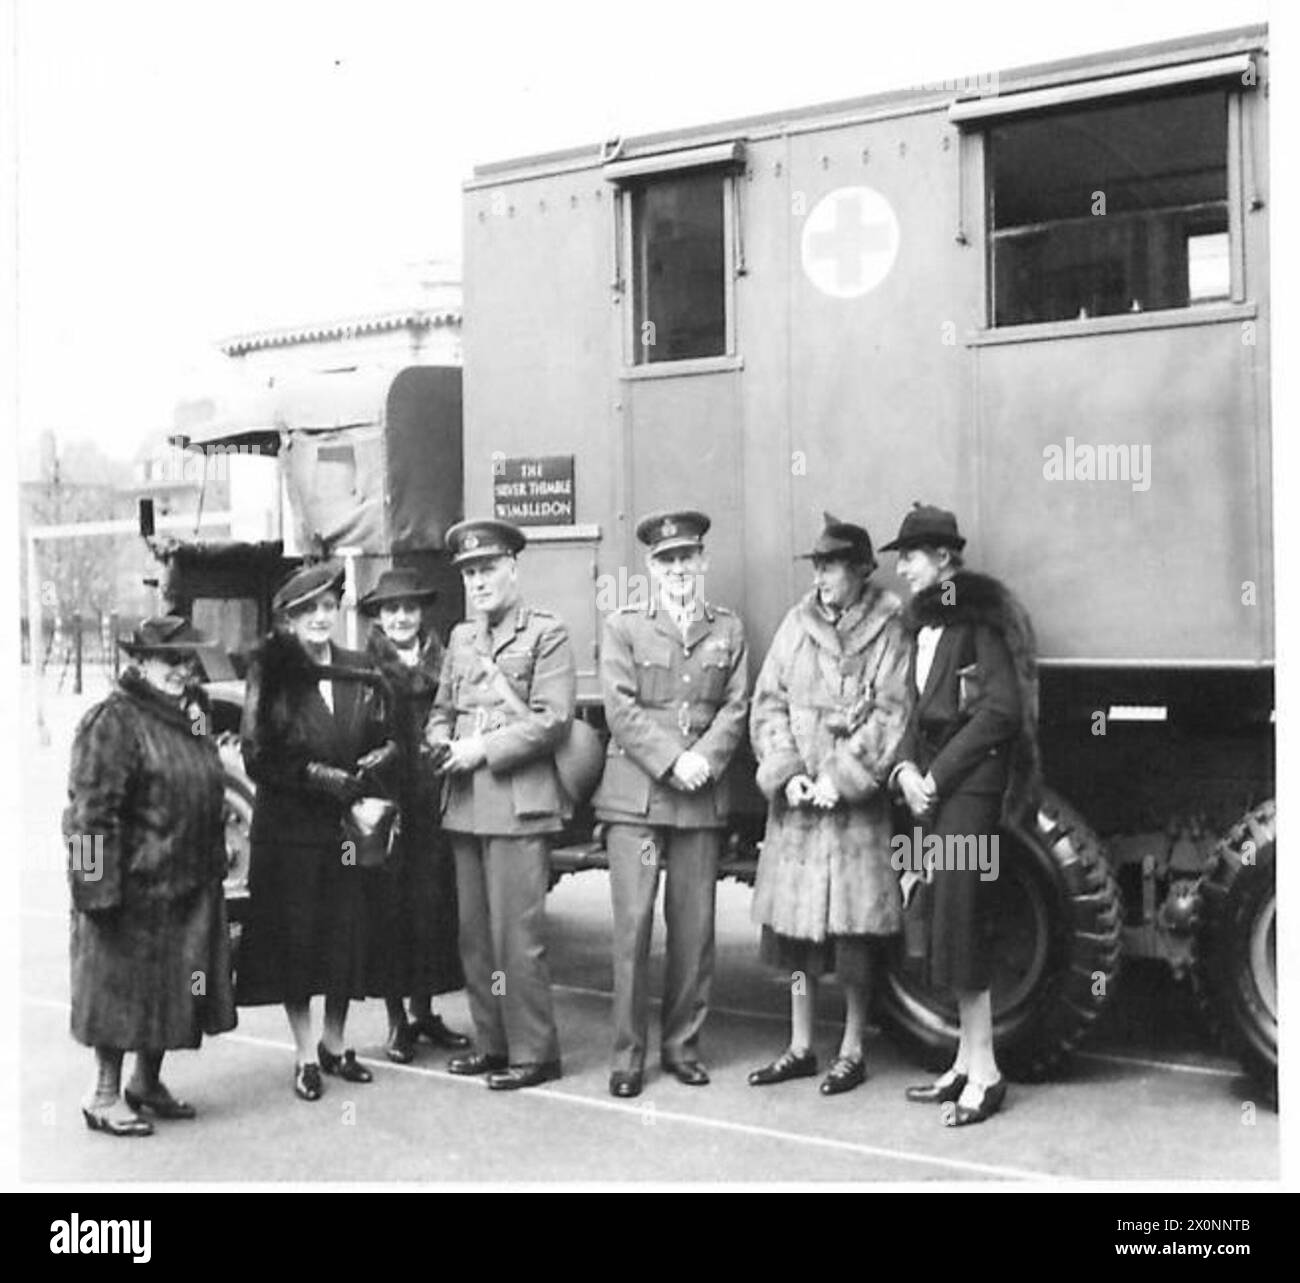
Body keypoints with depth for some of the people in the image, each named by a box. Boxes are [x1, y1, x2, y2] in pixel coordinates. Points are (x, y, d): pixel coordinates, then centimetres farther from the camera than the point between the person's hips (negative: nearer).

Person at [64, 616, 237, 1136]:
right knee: (121, 985, 2)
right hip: (134, 885, -8)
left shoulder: (192, 715, 13)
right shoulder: (114, 721, -13)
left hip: (189, 885, 8)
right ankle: (105, 1096, 13)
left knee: (173, 986, 14)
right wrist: (101, 887, -21)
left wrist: (214, 866, 19)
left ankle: (147, 1082, 28)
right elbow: (93, 810, -17)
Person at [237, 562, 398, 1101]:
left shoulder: (360, 672, 6)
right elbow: (261, 756, -10)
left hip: (348, 827, 3)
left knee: (348, 938, 6)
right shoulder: (271, 672, -5)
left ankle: (335, 1044, 24)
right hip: (288, 828, -3)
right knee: (294, 938, 2)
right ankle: (306, 1055, 15)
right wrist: (331, 779, -15)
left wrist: (366, 773, -11)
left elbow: (386, 743, 10)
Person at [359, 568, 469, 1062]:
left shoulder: (441, 663, 9)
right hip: (386, 803, -3)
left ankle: (425, 1012, 20)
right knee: (389, 905, 1)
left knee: (433, 905, 7)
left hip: (434, 803, 3)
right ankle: (397, 1019, 11)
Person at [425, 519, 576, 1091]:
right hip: (465, 806, 7)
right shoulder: (460, 637, 18)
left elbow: (551, 720, -11)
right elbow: (442, 709, 24)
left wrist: (483, 749, -14)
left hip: (519, 804, -7)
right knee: (475, 934, 11)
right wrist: (442, 741, 1)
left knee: (518, 936, -5)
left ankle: (533, 1052, 5)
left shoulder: (546, 634, -3)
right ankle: (493, 1041, 23)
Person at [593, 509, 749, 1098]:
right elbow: (621, 709, -3)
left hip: (702, 800, 2)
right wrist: (672, 761, -13)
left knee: (694, 927, 5)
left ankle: (682, 1044, 17)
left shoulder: (728, 630, 13)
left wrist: (703, 759, -11)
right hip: (634, 796, -2)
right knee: (632, 924, -5)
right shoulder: (623, 627, 6)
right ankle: (628, 1054, 4)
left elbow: (735, 708, 6)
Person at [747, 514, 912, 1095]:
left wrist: (840, 779, -15)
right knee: (794, 922, 8)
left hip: (857, 803, -4)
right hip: (795, 799, 4)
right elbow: (768, 703, 6)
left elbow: (890, 716, -8)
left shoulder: (888, 631, -2)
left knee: (855, 929, 1)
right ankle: (800, 1048, 21)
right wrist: (788, 774, -6)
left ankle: (852, 1052, 15)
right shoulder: (797, 624, 9)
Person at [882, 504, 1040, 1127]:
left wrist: (937, 776, -14)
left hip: (972, 782, -8)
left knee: (959, 918, -9)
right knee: (951, 919, 10)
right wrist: (906, 768, -1)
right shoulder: (926, 623, 16)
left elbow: (1001, 711, -15)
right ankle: (967, 1063, 18)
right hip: (934, 783, 8)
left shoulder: (979, 620, -10)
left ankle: (985, 1073, -2)